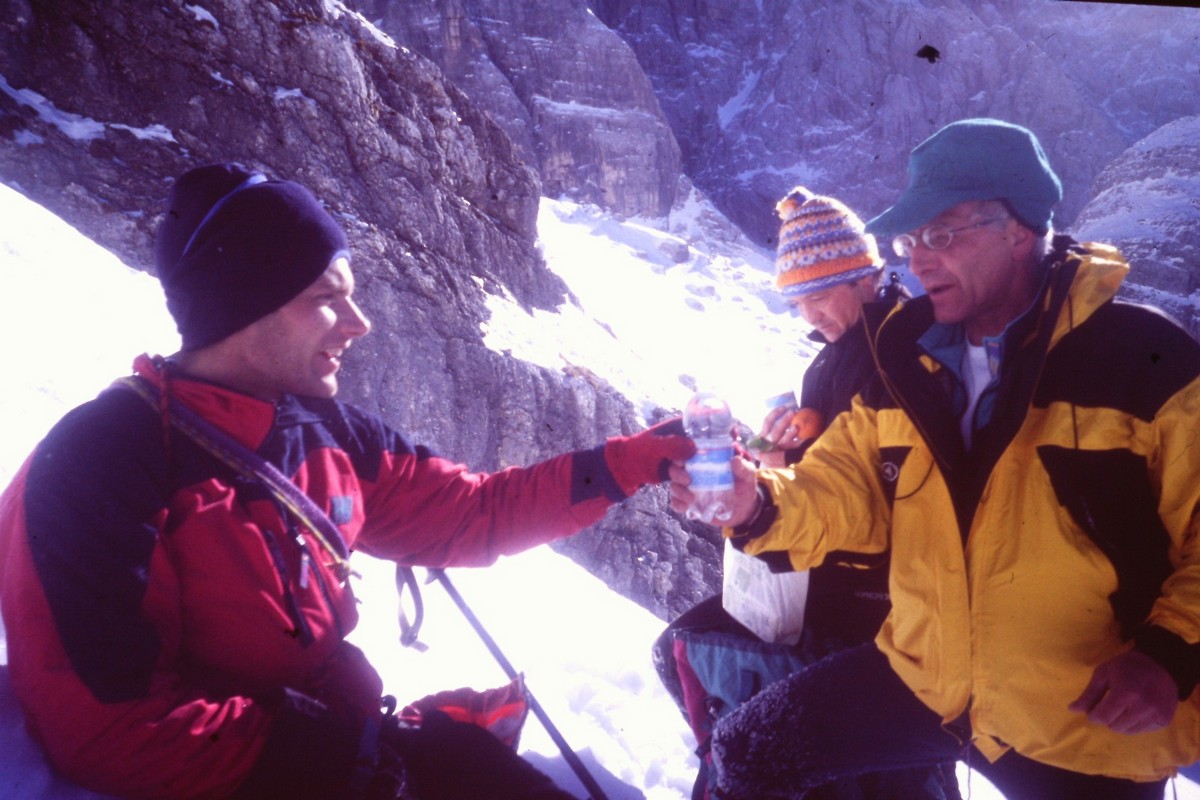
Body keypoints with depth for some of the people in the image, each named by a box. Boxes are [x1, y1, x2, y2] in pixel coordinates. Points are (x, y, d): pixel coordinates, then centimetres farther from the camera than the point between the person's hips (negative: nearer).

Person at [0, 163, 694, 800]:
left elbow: (468, 513, 7)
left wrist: (626, 463, 1)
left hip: (340, 739, 6)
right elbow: (104, 728, -19)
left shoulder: (328, 433, 0)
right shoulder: (99, 466, -18)